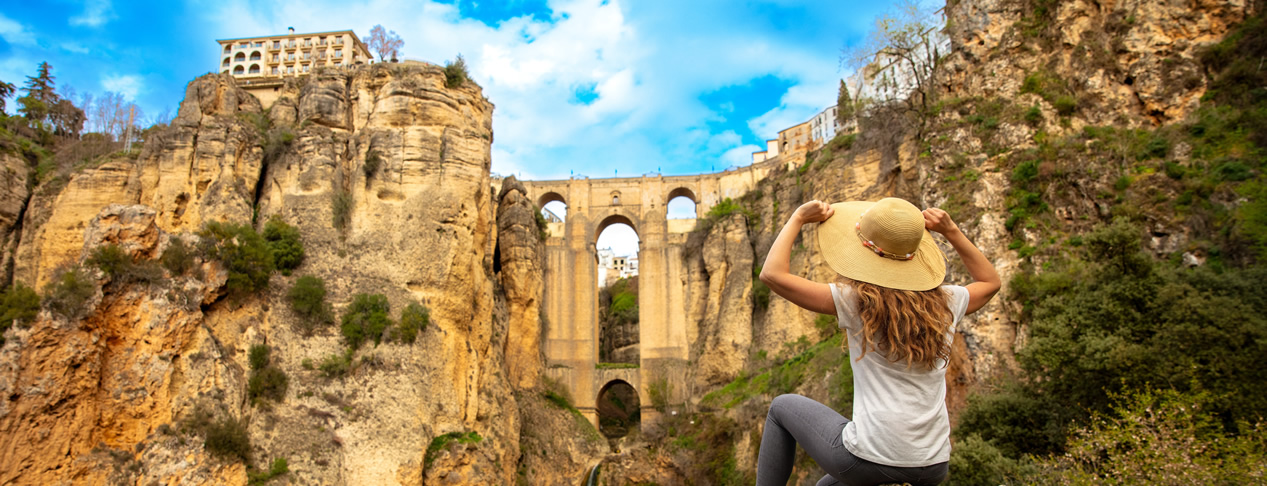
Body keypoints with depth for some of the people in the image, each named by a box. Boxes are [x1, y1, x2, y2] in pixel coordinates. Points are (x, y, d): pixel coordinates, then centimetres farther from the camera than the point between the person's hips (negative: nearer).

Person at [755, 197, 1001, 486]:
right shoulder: (944, 303, 3)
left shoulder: (855, 301, -11)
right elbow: (991, 281, 26)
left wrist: (798, 218, -1)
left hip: (871, 459, -6)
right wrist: (950, 231, 17)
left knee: (783, 407, 22)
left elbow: (772, 274, -12)